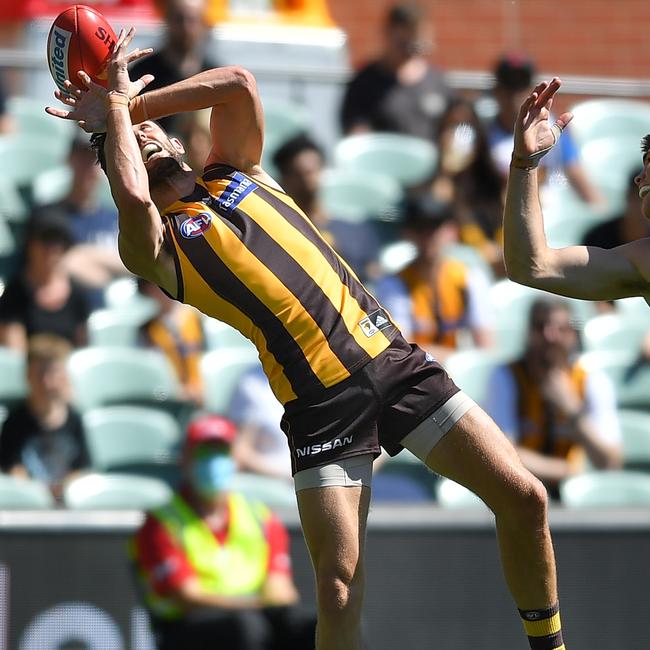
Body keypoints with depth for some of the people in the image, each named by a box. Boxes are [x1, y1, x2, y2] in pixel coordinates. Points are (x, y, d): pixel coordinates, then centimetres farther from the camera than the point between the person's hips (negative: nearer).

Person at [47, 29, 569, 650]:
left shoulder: (232, 174, 19)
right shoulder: (153, 244, 3)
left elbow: (240, 82, 3)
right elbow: (131, 196, -21)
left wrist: (137, 101, 9)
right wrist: (115, 103, -5)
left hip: (393, 360, 4)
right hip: (320, 400, -4)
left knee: (522, 497, -5)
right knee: (339, 585, -13)